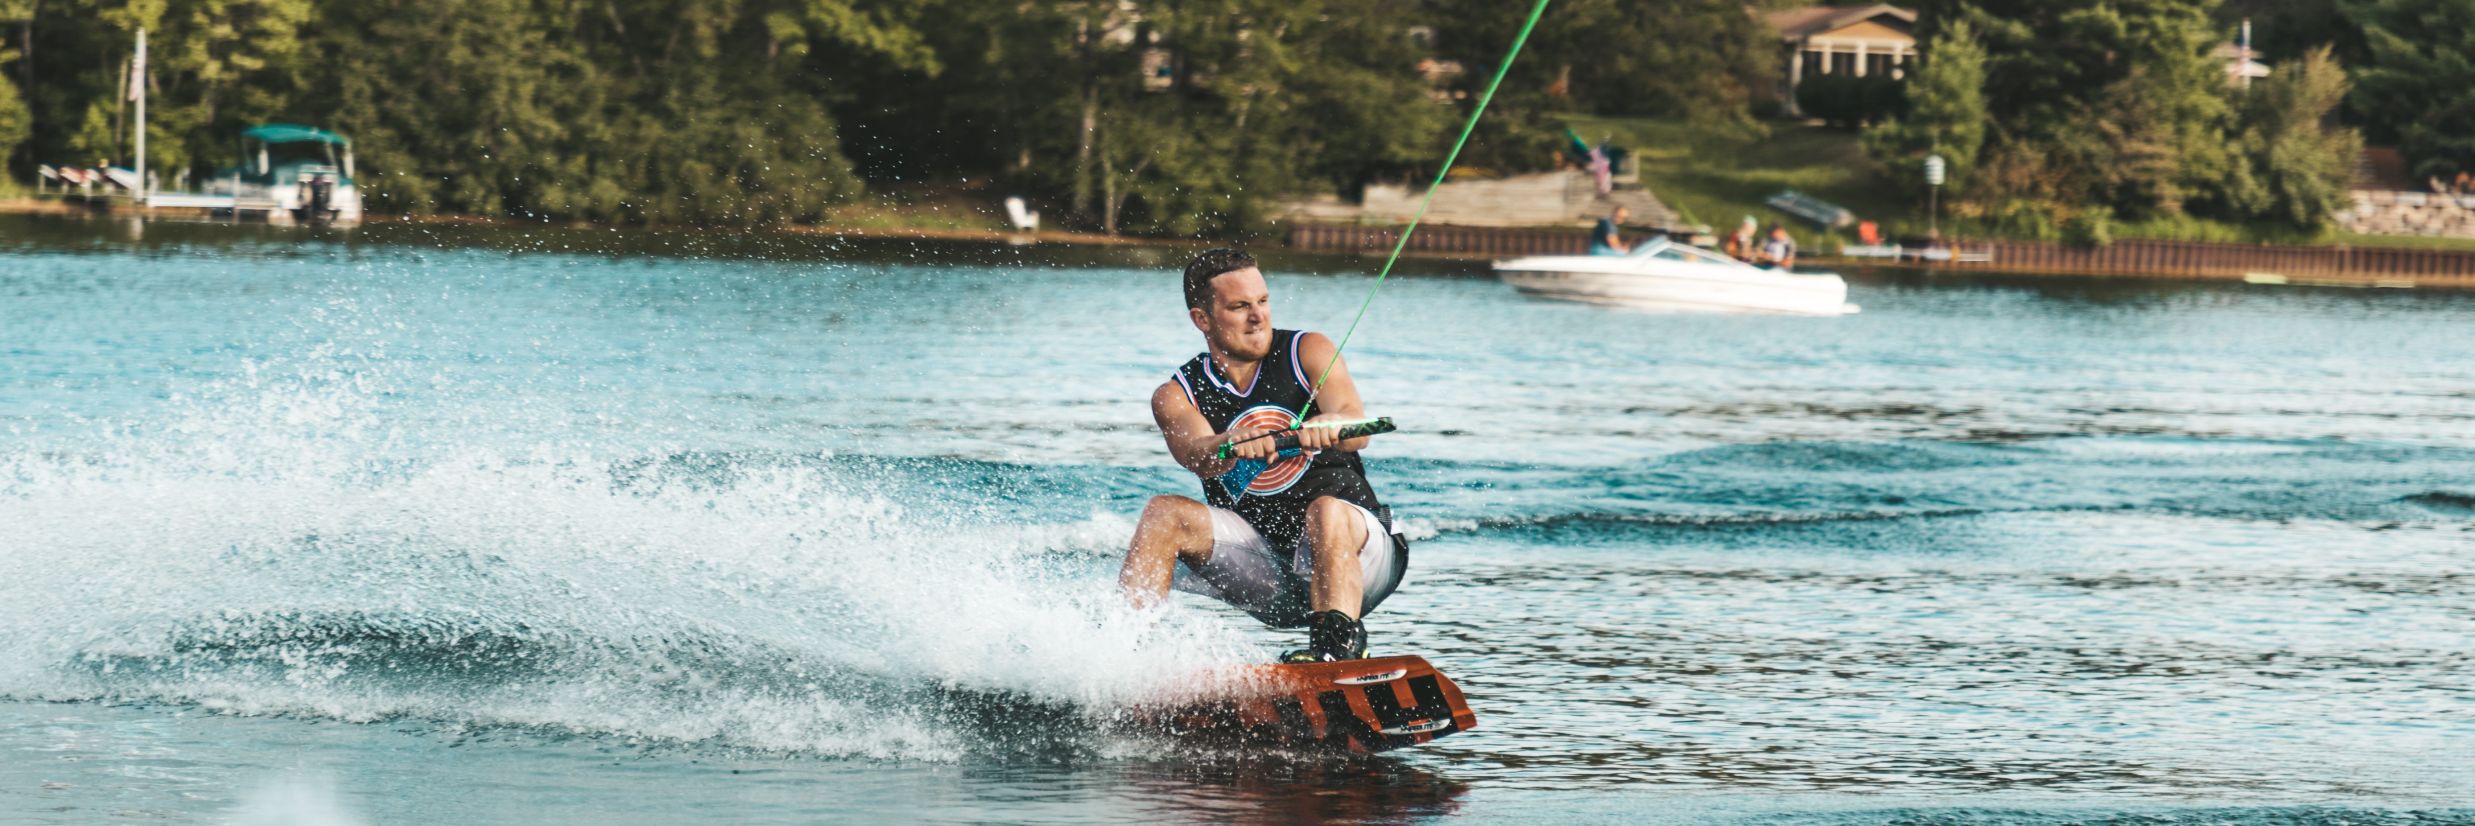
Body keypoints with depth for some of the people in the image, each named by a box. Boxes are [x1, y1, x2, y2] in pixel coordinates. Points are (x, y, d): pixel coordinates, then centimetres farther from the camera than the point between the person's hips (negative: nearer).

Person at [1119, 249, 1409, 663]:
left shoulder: (1308, 352, -2)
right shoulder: (1176, 396, 1)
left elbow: (1357, 433, -20)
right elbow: (1196, 455, -21)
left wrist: (1329, 425, -45)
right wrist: (1233, 445, -46)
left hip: (1353, 552, -2)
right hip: (1267, 574, 2)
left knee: (1327, 511, -34)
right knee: (1165, 513, -18)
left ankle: (1337, 643, -48)